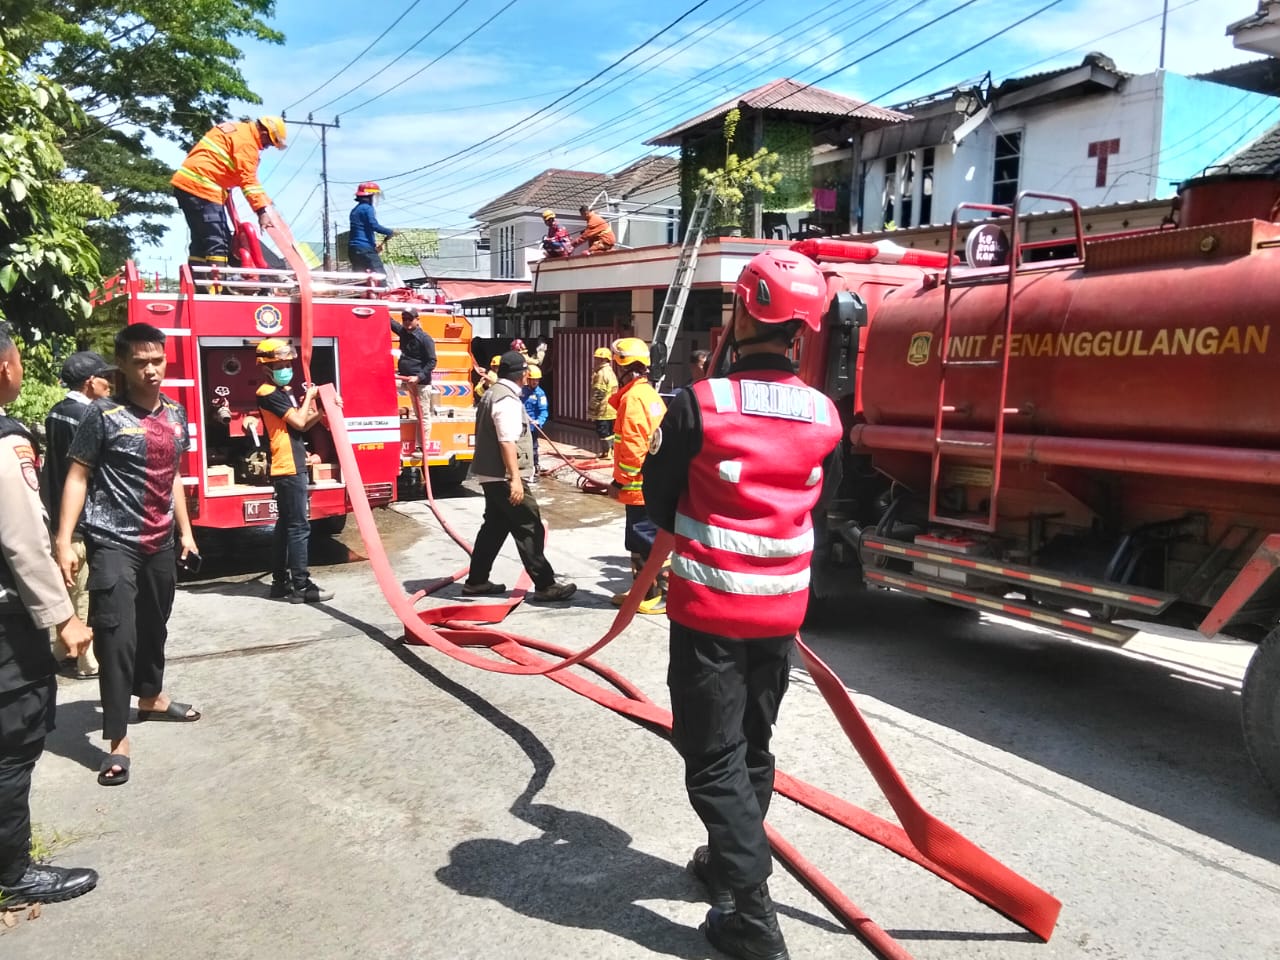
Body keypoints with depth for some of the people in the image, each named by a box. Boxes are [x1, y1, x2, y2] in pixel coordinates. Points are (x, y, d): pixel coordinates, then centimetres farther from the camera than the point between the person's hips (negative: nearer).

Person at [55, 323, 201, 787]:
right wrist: (64, 541, -16)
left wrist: (185, 531, 16)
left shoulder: (175, 414, 8)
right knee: (116, 637, -8)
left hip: (160, 543, 6)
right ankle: (118, 738, 0)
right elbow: (77, 477, -10)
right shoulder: (104, 414, -10)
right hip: (113, 543, -6)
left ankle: (151, 697, 41)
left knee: (153, 627, 20)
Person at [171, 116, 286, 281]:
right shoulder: (246, 142, -8)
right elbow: (248, 179, -19)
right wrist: (262, 211, -25)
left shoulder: (234, 130, 22)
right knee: (217, 243, -13)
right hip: (201, 187, -10)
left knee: (201, 241, 13)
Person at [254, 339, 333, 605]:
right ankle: (301, 586, -7)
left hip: (291, 467, 10)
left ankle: (280, 582, 18)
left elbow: (301, 426, 16)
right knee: (299, 526, -10)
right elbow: (299, 422, -18)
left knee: (285, 524, 12)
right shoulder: (269, 393, -12)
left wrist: (323, 411, 3)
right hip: (288, 468, -10)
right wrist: (309, 397, -4)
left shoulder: (284, 392, 18)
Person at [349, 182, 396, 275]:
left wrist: (374, 244, 20)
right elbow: (374, 226, -19)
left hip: (353, 249, 9)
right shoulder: (367, 208, -7)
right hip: (365, 249, -9)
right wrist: (390, 232, -9)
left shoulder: (355, 210, 22)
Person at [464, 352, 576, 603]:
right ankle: (545, 585, -1)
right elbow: (507, 442, -26)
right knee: (529, 530, -5)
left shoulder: (493, 393, 14)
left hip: (491, 475, 11)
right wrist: (515, 479, -28)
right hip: (504, 477, -10)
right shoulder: (508, 400, -18)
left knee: (495, 526, 17)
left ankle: (476, 581, 23)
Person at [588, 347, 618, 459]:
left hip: (603, 409, -10)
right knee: (610, 431, 16)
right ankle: (611, 451, 22)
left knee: (603, 431, -4)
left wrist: (591, 409, -15)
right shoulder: (610, 372, 16)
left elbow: (598, 393, -20)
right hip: (611, 409, 10)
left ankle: (607, 453, -1)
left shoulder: (601, 373, -15)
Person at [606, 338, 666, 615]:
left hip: (640, 485, -10)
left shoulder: (633, 397, -16)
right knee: (639, 540, 17)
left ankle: (664, 595, 4)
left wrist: (619, 481, -14)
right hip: (651, 482, 10)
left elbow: (633, 447, -22)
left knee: (648, 542, -3)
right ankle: (644, 591, 26)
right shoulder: (648, 393, 14)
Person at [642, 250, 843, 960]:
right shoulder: (825, 417, -5)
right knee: (753, 745, 21)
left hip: (709, 608, -5)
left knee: (715, 758, 6)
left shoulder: (699, 404, -17)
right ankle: (730, 862, 40)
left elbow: (660, 502, -5)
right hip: (783, 608, 5)